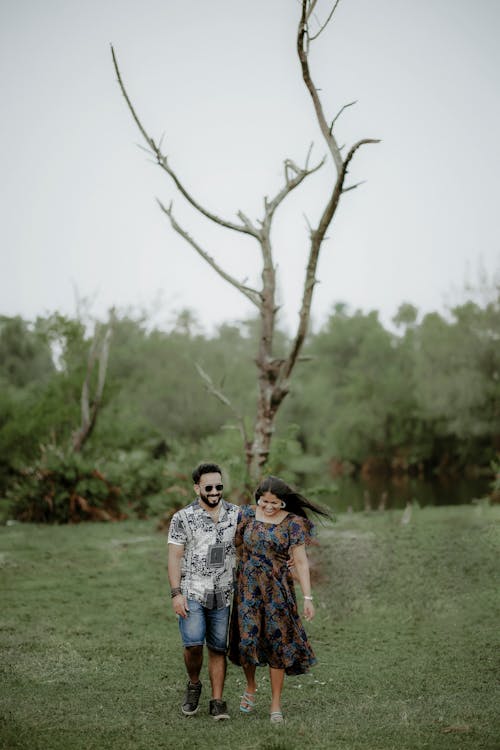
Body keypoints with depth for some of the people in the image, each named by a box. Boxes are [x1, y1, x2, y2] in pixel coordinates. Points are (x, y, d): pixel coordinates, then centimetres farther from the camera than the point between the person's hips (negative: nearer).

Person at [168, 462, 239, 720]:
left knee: (218, 649, 5)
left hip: (222, 595, 3)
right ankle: (193, 685, 14)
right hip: (192, 593, -2)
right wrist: (176, 594, -11)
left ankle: (217, 702, 14)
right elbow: (174, 557, -4)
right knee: (193, 644, -14)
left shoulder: (235, 514, 5)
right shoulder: (183, 518, -3)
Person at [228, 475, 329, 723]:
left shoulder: (293, 523, -5)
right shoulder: (247, 515, 0)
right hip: (248, 589, 1)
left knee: (277, 644, 2)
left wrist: (308, 597, -10)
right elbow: (235, 544, 16)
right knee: (247, 640, -1)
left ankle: (276, 705, 14)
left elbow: (301, 561, -6)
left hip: (277, 591, -1)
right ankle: (250, 688, 28)